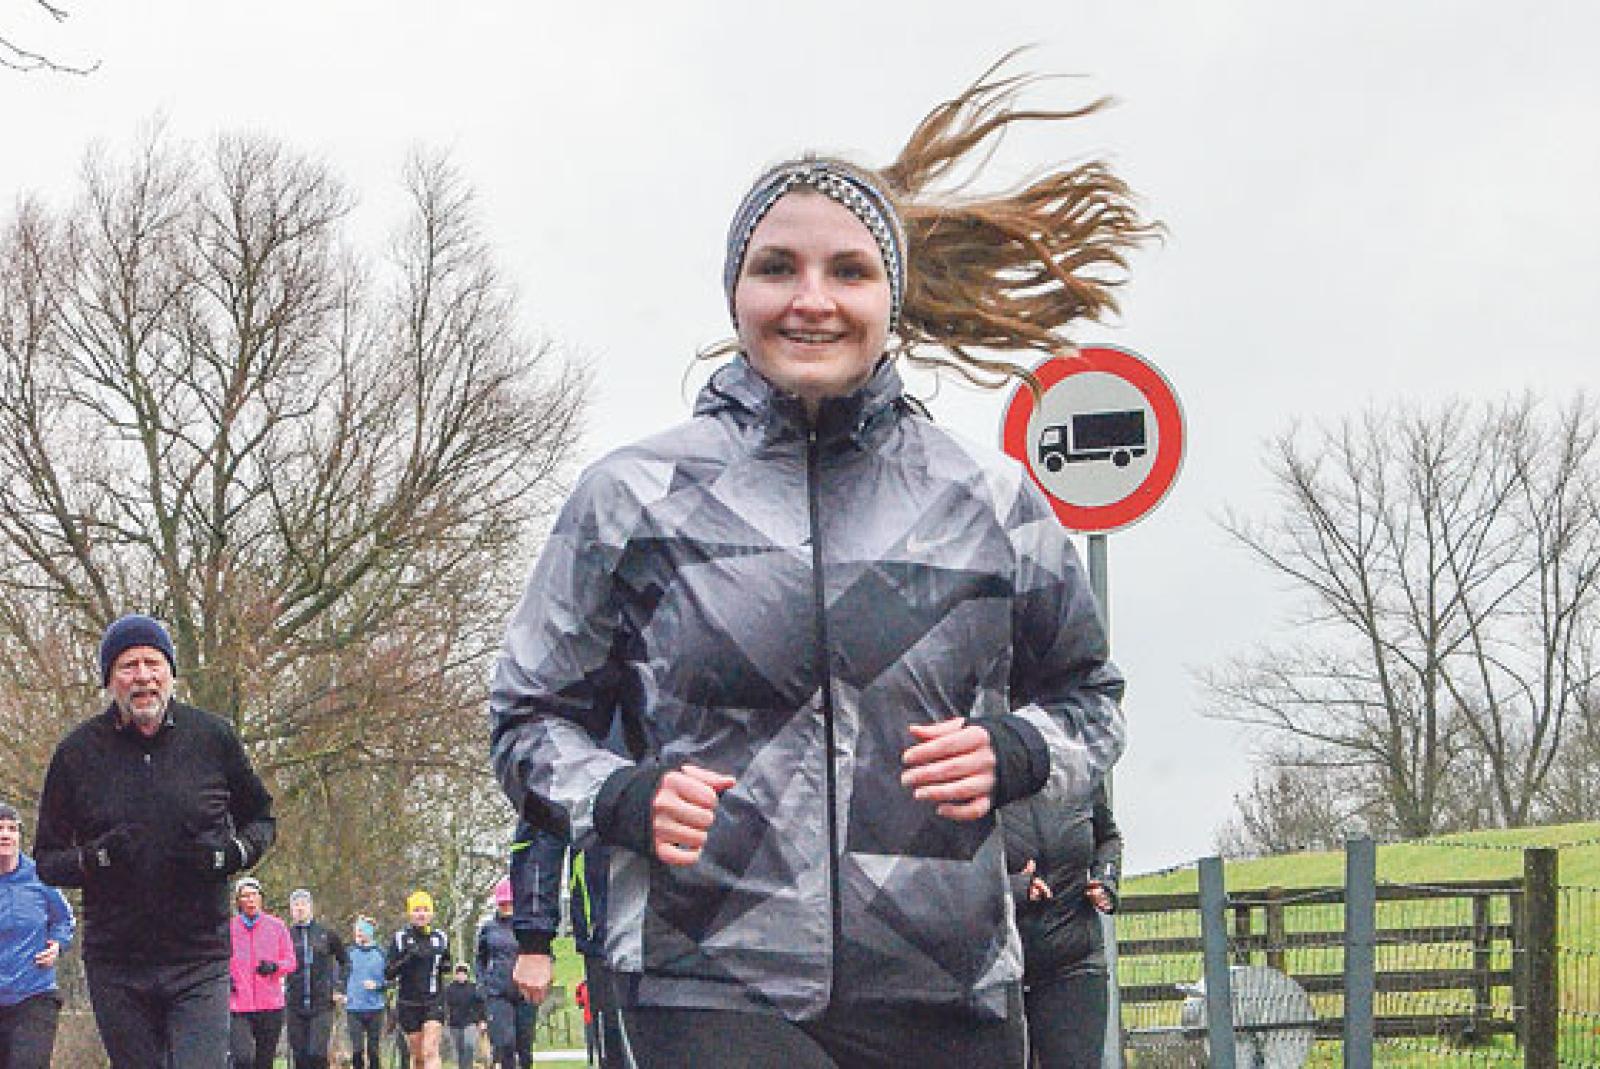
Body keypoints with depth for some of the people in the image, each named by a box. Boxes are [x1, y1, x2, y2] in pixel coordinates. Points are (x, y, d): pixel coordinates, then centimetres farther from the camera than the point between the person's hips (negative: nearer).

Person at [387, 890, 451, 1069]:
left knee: (430, 1051, -15)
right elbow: (388, 974, -3)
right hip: (408, 1004, 0)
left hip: (434, 1002, 0)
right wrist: (408, 958, -18)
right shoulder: (400, 938, 0)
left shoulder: (441, 938, 6)